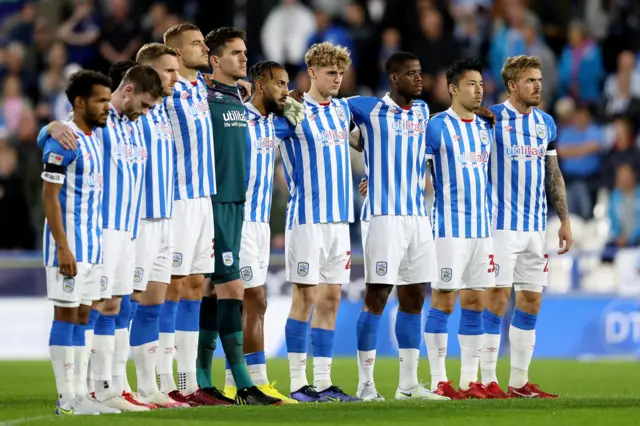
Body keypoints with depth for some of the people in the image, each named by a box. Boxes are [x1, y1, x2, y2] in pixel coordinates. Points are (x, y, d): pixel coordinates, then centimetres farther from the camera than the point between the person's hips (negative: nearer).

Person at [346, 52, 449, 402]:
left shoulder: (422, 111, 14)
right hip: (383, 215, -6)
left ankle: (408, 384, 13)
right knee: (377, 297, -6)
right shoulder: (368, 108, -3)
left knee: (414, 298, 8)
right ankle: (366, 384, -2)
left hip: (418, 215, 6)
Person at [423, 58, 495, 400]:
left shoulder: (485, 127, 13)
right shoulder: (438, 127, -8)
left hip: (482, 227, 7)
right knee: (443, 300, -5)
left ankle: (469, 381, 9)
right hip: (450, 227, -7)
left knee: (474, 302, 6)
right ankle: (438, 381, -2)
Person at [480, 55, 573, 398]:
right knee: (498, 295, -7)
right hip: (502, 223, -6)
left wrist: (565, 220, 13)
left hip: (536, 225, 6)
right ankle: (488, 380, -2)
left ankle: (519, 381, 12)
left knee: (531, 300, 6)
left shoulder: (545, 123, 12)